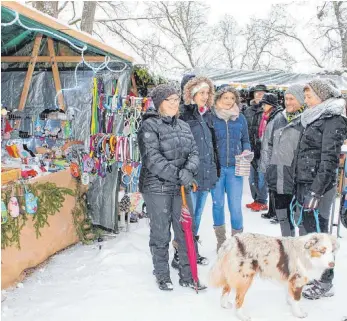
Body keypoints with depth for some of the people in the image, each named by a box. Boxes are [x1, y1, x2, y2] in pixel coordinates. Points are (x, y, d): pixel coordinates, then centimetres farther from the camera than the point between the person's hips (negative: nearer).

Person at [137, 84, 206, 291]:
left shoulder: (184, 126, 11)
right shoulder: (149, 126, -9)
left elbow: (194, 152, 5)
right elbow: (153, 159, -18)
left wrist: (189, 170, -16)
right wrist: (178, 174, -20)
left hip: (181, 187, 6)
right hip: (157, 187, -5)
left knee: (186, 232, 9)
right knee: (161, 234, 6)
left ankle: (187, 275, 23)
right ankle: (162, 276, 23)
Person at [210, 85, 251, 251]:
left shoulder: (240, 119, 5)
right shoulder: (211, 117, -3)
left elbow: (245, 140, 15)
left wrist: (246, 151, -5)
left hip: (234, 168, 1)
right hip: (216, 167, -1)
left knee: (235, 206, -1)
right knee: (218, 204, 11)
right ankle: (220, 240, 28)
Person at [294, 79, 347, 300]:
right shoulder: (316, 118, 17)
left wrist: (317, 190, -22)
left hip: (319, 186, -9)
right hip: (305, 184, 9)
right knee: (309, 230, 14)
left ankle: (325, 283, 8)